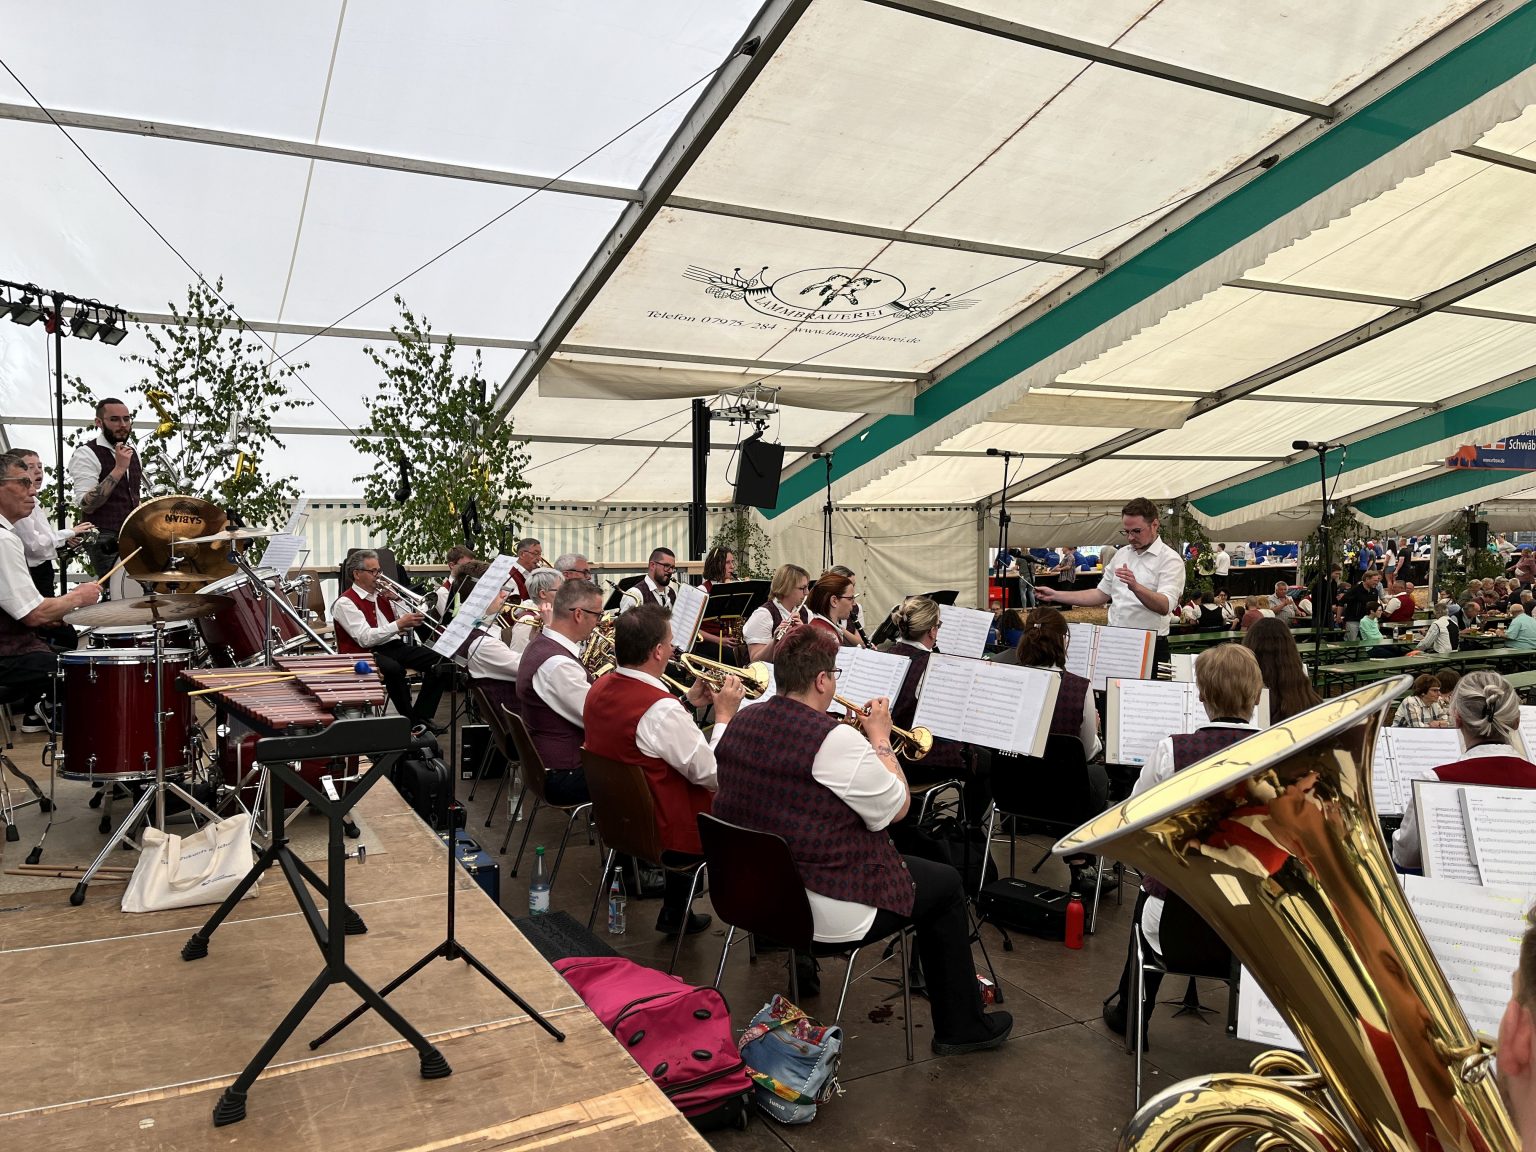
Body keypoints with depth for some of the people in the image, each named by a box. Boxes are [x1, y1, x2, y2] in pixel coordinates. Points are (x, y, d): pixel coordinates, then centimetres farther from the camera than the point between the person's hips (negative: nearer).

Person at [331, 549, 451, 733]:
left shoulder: (381, 596, 18)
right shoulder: (345, 603, -4)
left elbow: (404, 629, 15)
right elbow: (365, 638, -18)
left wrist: (395, 601, 2)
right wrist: (399, 624, -25)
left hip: (395, 646, 7)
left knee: (440, 662, -15)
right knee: (394, 669, -40)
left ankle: (421, 716, -12)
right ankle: (410, 721, -23)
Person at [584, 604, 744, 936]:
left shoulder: (600, 688, -4)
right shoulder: (662, 708, -31)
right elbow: (714, 776, -22)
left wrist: (688, 703, 8)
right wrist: (724, 716, -12)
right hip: (663, 837, -8)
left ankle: (676, 913, 32)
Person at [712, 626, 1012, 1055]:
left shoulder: (741, 722, -2)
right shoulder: (835, 741, -25)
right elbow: (897, 807, -13)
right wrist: (880, 738, -1)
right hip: (824, 914, -8)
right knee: (945, 884, 13)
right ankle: (960, 1026, 25)